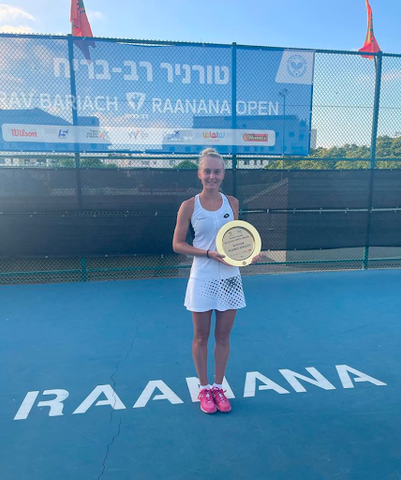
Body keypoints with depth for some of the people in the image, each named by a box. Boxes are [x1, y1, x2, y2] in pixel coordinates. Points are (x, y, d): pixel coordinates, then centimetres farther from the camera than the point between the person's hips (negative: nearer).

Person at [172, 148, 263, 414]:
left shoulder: (232, 203, 3)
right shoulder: (189, 206, -6)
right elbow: (178, 245, -4)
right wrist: (208, 253, -17)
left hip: (230, 278, 3)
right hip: (203, 279, -2)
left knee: (223, 337, 13)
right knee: (201, 337, 11)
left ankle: (219, 387, 32)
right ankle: (204, 388, 32)